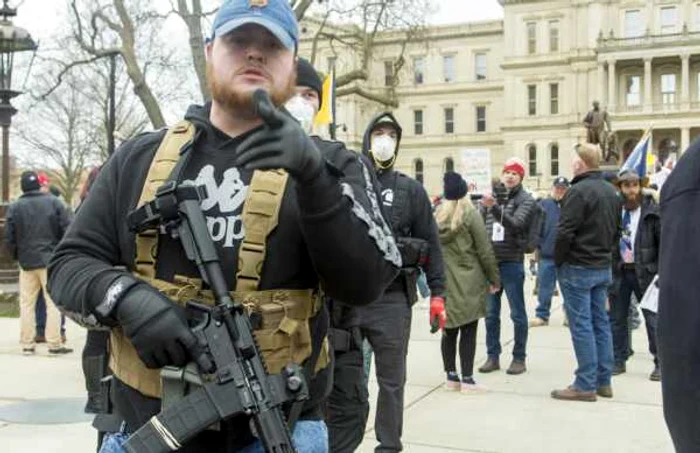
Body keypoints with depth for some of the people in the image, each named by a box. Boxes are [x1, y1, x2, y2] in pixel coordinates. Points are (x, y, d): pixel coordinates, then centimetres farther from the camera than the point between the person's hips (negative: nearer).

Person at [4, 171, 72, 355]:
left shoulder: (14, 208, -1)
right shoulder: (54, 202, -5)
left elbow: (8, 238, 0)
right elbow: (67, 229, -6)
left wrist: (17, 256, 17)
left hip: (27, 262, 2)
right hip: (51, 261, -2)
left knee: (27, 304, 10)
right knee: (53, 302, 2)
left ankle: (27, 344, 13)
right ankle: (54, 344, 1)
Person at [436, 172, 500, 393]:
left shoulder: (436, 215, 6)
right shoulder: (471, 215, -9)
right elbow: (485, 251, -7)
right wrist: (494, 279, 2)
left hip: (445, 282, 5)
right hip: (469, 282, -5)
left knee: (449, 330, 11)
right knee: (468, 331, 0)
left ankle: (451, 376, 17)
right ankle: (467, 379, 2)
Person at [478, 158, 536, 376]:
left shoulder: (526, 200, -3)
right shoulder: (490, 196, 10)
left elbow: (516, 224, -19)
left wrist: (495, 207, -30)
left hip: (512, 263, -4)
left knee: (517, 313, 3)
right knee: (490, 312, 11)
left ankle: (519, 358, 14)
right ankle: (493, 356, 21)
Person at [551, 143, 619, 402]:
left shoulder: (578, 191, -17)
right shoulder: (611, 191, 11)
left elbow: (565, 232, -20)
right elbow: (615, 229, 17)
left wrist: (558, 262, -7)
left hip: (578, 267, -8)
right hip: (604, 267, 8)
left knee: (581, 325, -3)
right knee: (600, 322, 12)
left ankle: (586, 385, 0)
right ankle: (604, 381, 17)